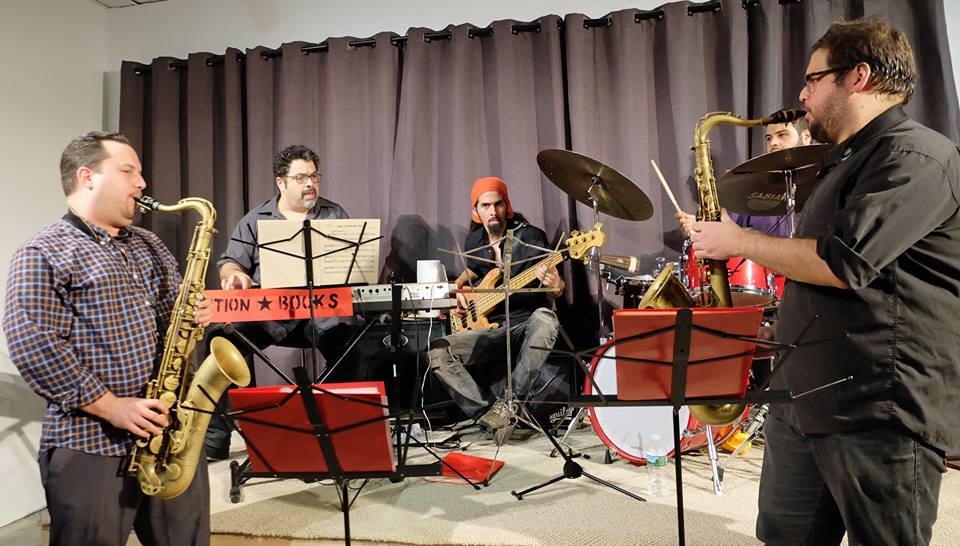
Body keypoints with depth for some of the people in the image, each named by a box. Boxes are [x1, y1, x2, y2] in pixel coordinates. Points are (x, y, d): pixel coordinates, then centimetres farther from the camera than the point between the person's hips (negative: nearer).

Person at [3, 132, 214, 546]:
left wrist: (192, 316, -2)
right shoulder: (43, 254, -6)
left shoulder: (149, 245, 15)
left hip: (172, 432, 6)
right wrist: (111, 406, -17)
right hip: (90, 447, -6)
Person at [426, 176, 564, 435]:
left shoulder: (531, 236, -8)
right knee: (437, 352, -18)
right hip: (491, 327, 4)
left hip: (529, 322, -4)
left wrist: (554, 285, -34)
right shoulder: (474, 242, 7)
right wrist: (458, 290, 4)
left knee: (545, 319, -40)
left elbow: (557, 292, -10)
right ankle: (490, 413, -15)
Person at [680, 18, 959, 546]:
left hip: (882, 415, -9)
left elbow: (842, 264, -24)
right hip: (802, 398, 9)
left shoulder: (916, 156, -12)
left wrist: (739, 240, -12)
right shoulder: (844, 161, 18)